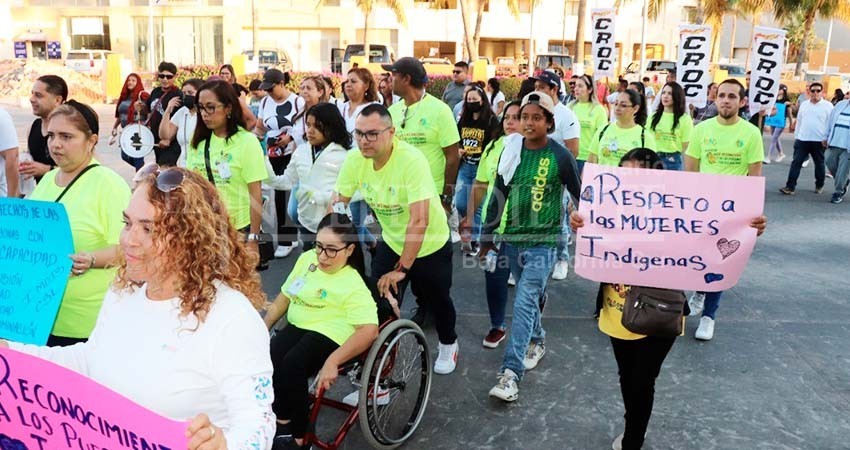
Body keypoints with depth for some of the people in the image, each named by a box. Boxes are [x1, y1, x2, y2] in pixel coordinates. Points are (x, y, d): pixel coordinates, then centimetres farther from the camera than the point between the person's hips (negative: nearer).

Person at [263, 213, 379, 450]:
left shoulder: (353, 285, -11)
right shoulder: (307, 259, 11)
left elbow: (369, 330, -23)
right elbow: (284, 297, 22)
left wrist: (332, 362, -31)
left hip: (329, 334, -6)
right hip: (298, 327, 6)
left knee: (290, 365, -32)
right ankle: (283, 424, -8)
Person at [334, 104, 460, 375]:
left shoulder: (411, 159, -32)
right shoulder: (354, 159, -16)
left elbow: (419, 221, -35)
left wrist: (402, 269, -32)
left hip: (430, 244, -3)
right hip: (391, 242, 3)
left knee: (438, 300, 18)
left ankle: (448, 344, 48)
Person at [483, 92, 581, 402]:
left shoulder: (560, 155, -8)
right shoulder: (511, 150, 2)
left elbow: (579, 195, 0)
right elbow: (498, 193, 9)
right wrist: (488, 235, 12)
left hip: (543, 241, -4)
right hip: (512, 237, 5)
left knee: (525, 303, -11)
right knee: (528, 298, 18)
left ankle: (510, 374, -10)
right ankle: (537, 341, 43)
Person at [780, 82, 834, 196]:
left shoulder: (828, 106, -3)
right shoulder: (804, 104, 10)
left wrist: (827, 139, -11)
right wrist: (796, 136, 13)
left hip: (819, 141, -3)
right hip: (802, 140, 3)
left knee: (819, 164, 11)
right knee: (796, 163, -4)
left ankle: (819, 185, 27)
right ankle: (790, 187, -5)